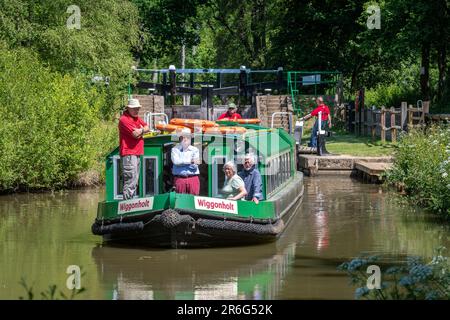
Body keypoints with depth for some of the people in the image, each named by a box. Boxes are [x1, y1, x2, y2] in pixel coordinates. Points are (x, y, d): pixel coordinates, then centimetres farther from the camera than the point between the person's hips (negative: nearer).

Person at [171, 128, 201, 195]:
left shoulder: (195, 150, 8)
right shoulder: (175, 149, 7)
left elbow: (195, 166, -2)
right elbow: (176, 161, -11)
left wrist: (182, 162, -7)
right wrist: (190, 161, -11)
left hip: (193, 179, 1)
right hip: (179, 179, -1)